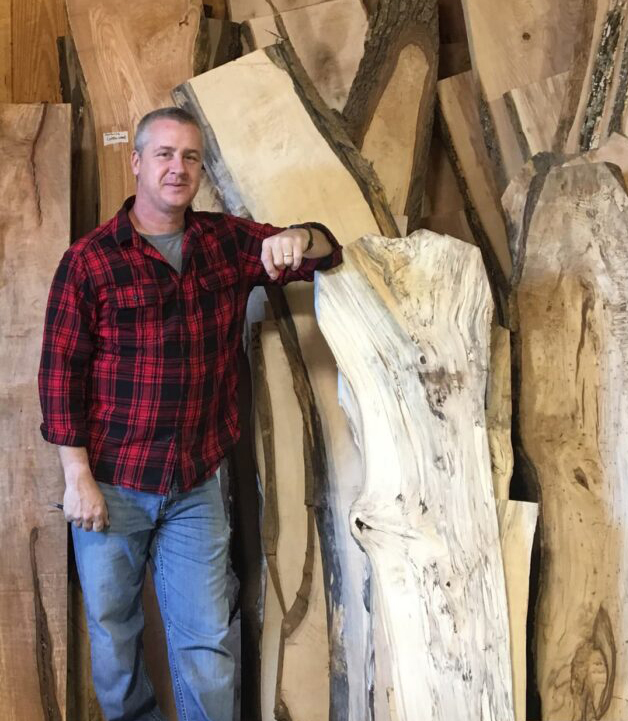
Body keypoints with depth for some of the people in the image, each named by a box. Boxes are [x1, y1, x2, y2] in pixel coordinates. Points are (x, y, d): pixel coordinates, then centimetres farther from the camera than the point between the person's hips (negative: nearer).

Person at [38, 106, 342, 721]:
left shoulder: (227, 242, 4)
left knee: (206, 643, 8)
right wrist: (77, 477, -11)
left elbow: (326, 253, 10)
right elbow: (61, 370, -7)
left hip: (196, 485, 2)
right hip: (111, 485, -2)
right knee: (112, 633, 14)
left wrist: (298, 239, -15)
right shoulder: (90, 259, -6)